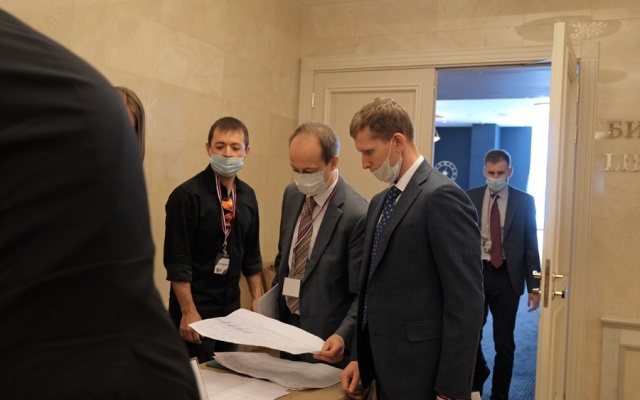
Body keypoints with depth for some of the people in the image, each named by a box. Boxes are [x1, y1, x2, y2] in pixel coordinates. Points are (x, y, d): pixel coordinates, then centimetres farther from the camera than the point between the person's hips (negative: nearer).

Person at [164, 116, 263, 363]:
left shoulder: (247, 195, 6)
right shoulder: (186, 195, -14)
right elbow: (176, 260, -16)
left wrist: (257, 299, 10)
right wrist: (188, 312, -19)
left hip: (231, 307, 6)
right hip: (194, 307, -6)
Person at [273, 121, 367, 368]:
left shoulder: (357, 215, -22)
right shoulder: (292, 194, 1)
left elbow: (362, 294, -18)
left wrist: (343, 337, -30)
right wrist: (271, 308, 9)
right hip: (286, 328, 7)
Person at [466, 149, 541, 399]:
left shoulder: (524, 201, 1)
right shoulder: (469, 198, 3)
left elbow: (531, 246, 2)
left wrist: (534, 287, -1)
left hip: (507, 277, 0)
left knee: (504, 342, 7)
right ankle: (478, 378, 35)